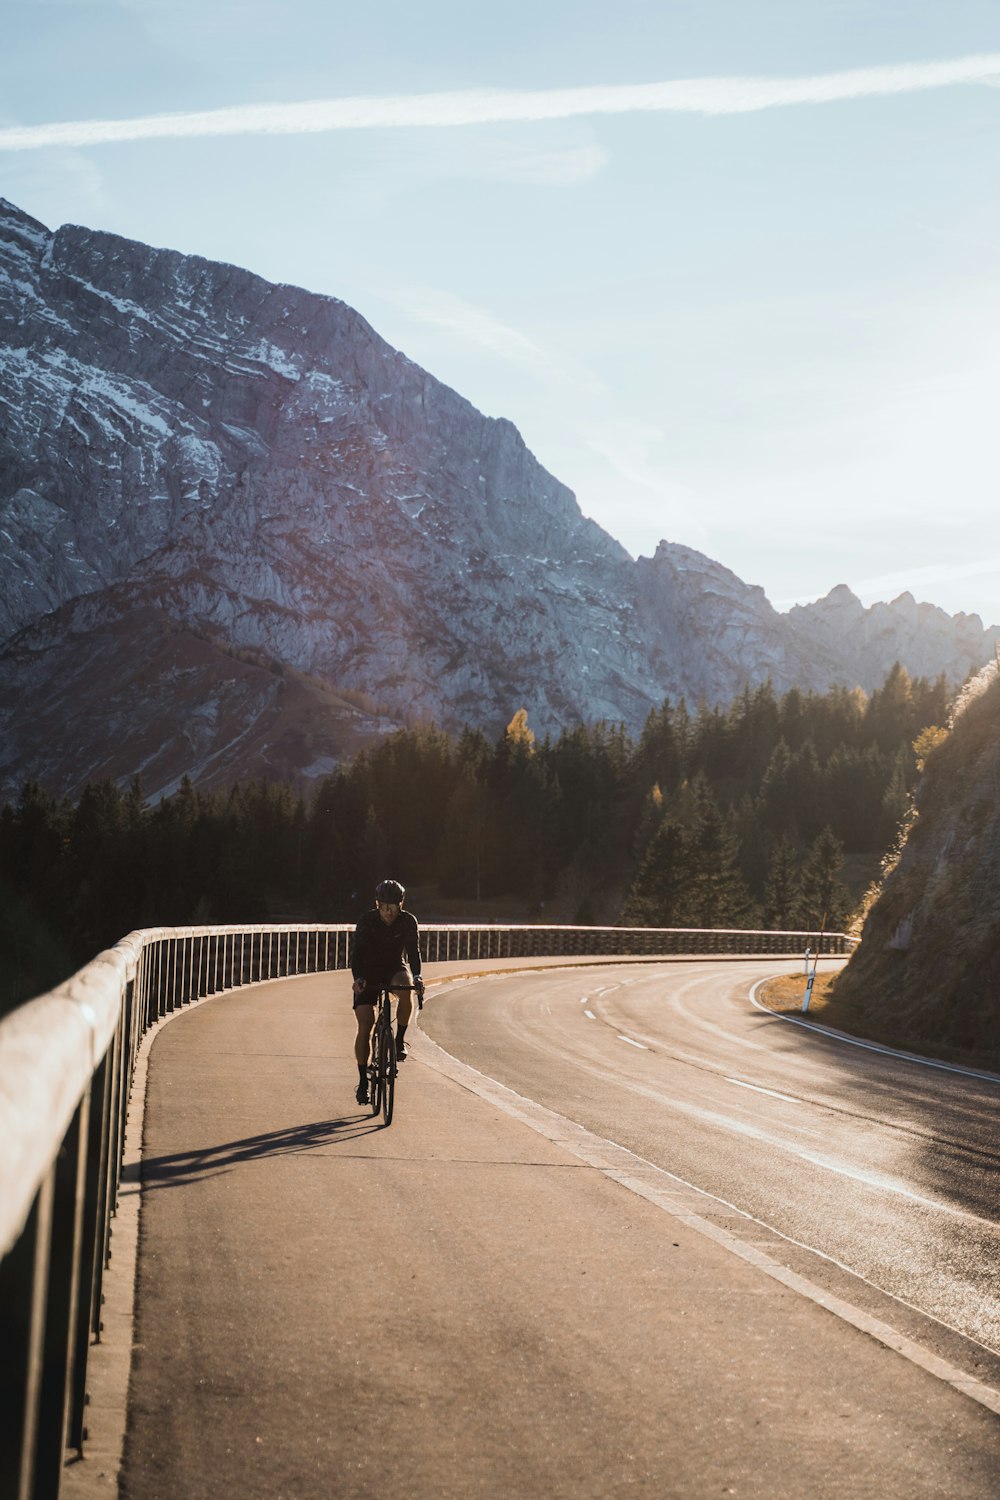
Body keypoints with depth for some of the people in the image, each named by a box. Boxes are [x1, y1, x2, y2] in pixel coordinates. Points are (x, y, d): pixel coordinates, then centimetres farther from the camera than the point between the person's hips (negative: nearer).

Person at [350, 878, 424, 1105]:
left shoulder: (408, 921, -14)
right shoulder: (367, 920, -17)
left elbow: (413, 950, -22)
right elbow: (357, 951, -24)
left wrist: (416, 976, -40)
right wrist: (357, 978, -41)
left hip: (395, 969, 0)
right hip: (368, 973, 0)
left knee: (405, 989, -36)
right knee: (365, 1025, -10)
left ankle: (400, 1039, -17)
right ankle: (363, 1080, 1)